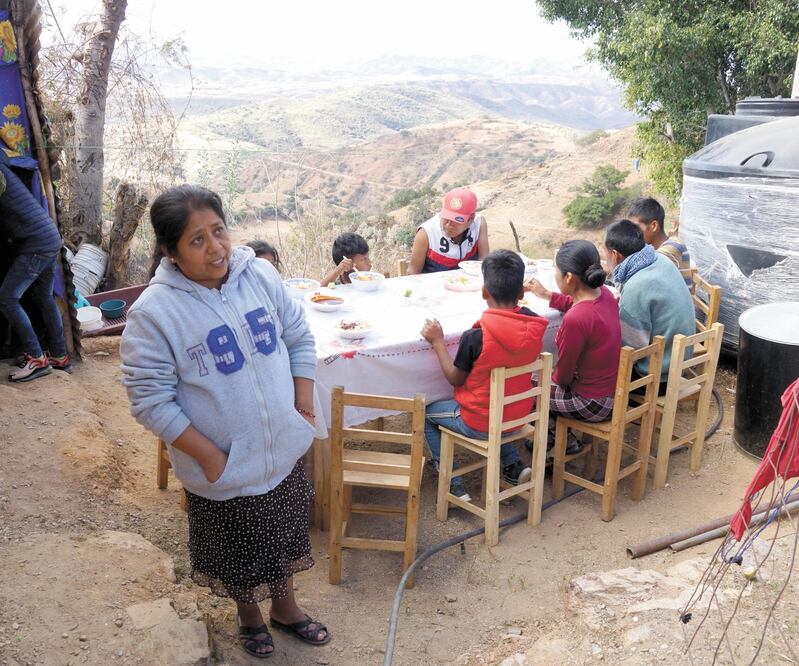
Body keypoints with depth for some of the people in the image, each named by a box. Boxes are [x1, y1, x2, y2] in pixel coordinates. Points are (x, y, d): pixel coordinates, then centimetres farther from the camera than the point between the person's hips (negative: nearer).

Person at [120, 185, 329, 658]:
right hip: (223, 470, -3)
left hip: (285, 451, 4)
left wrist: (304, 405, -2)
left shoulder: (260, 274, -8)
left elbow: (299, 338, 3)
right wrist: (209, 455, -18)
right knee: (237, 550, 20)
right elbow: (151, 401, -18)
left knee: (285, 535, 25)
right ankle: (249, 615, 51)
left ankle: (286, 608, 52)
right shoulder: (154, 312, -21)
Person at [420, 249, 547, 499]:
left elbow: (455, 379, -13)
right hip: (519, 417, 6)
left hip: (480, 424, -5)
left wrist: (437, 341, -4)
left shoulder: (475, 336, -28)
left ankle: (453, 483, 13)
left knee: (427, 412, 18)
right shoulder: (535, 326, -13)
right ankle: (513, 465, 24)